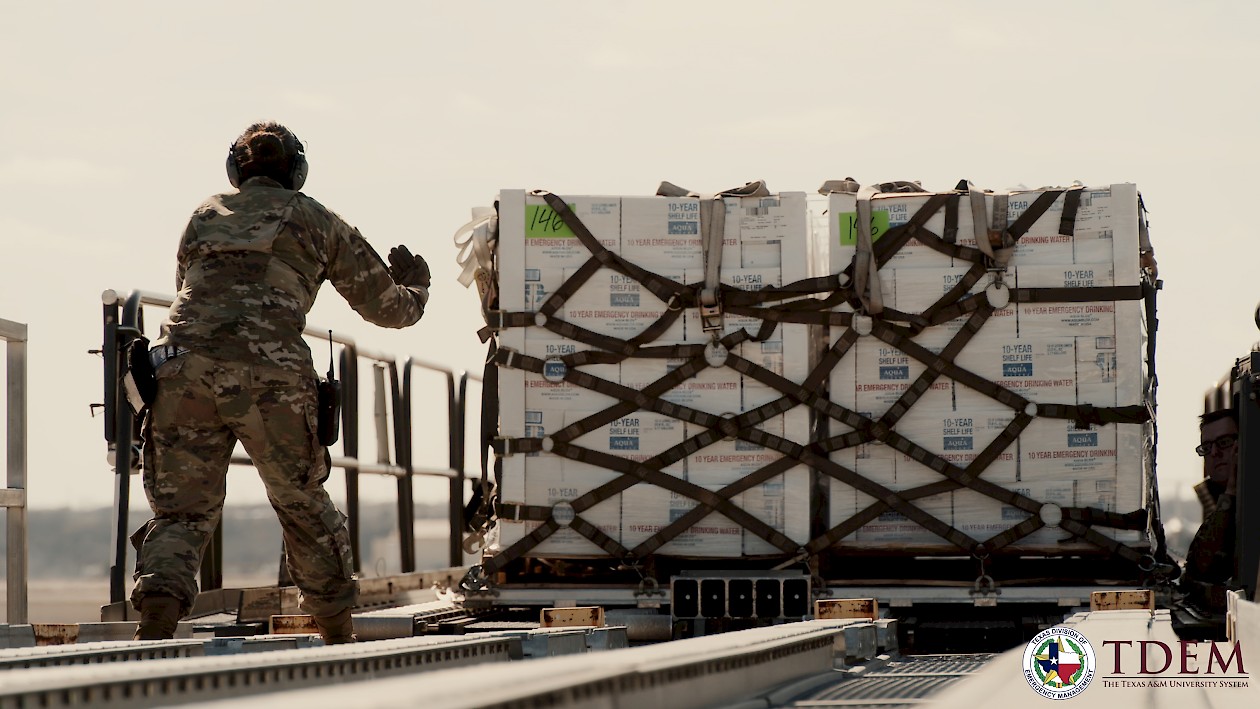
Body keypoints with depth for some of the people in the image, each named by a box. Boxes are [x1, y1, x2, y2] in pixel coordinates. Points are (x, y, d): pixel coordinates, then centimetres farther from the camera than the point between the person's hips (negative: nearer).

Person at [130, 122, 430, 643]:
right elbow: (389, 308, 27)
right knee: (304, 506, 16)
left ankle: (157, 617, -21)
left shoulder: (204, 216, 26)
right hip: (269, 375, -2)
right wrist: (415, 283, 50)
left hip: (181, 363, 2)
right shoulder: (318, 222, 20)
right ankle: (340, 638, 25)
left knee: (181, 510, 6)